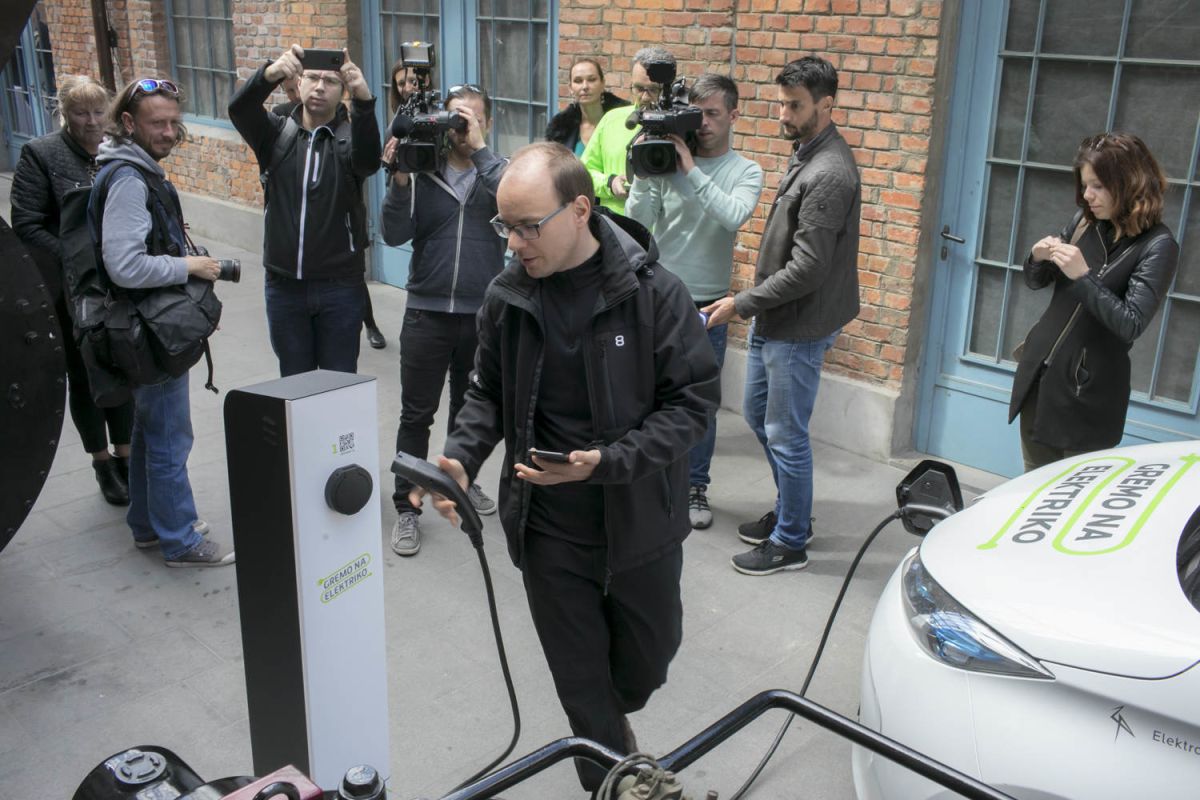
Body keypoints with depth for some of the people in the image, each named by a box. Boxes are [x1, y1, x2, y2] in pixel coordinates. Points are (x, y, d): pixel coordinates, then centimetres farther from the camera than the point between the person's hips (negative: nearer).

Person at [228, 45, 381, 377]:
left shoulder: (350, 136, -1)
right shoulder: (277, 133, 4)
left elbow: (368, 159, -24)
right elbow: (239, 109, -15)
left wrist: (364, 99, -43)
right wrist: (270, 74, -37)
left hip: (340, 286, -2)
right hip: (284, 285, 2)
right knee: (293, 382, 13)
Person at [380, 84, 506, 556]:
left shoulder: (498, 171, 2)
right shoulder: (421, 171, 1)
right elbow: (394, 235, -6)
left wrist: (479, 149, -19)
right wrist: (400, 180, -18)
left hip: (481, 315, 1)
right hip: (427, 312, -1)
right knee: (416, 415, 2)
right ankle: (406, 507, 11)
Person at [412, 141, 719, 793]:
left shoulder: (653, 293, -15)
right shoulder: (507, 297, -6)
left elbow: (693, 399, -12)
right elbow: (489, 394, 7)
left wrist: (607, 461, -25)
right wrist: (461, 457, -12)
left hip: (639, 522, -1)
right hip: (549, 529, 2)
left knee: (647, 660, 19)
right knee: (579, 682, 12)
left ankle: (609, 719, 55)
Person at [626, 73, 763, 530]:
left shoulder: (746, 173, -1)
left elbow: (734, 217, -23)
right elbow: (637, 224, -8)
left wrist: (692, 170, -24)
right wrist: (644, 171, -18)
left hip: (707, 305, 0)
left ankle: (695, 486, 25)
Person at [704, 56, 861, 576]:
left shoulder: (829, 175, -23)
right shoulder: (805, 153, 9)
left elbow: (807, 270, -26)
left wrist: (741, 304, -19)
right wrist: (753, 304, 14)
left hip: (799, 327, -10)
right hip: (773, 318, 10)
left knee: (785, 434, 1)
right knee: (757, 413, 21)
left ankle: (790, 542, 18)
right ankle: (790, 511, 38)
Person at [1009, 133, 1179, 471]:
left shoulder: (1157, 246, -13)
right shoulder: (1085, 222, 3)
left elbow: (1130, 325, -20)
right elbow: (1037, 282, 14)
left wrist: (1083, 276, -26)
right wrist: (1038, 258, -8)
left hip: (1089, 387, -5)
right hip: (1038, 371, 6)